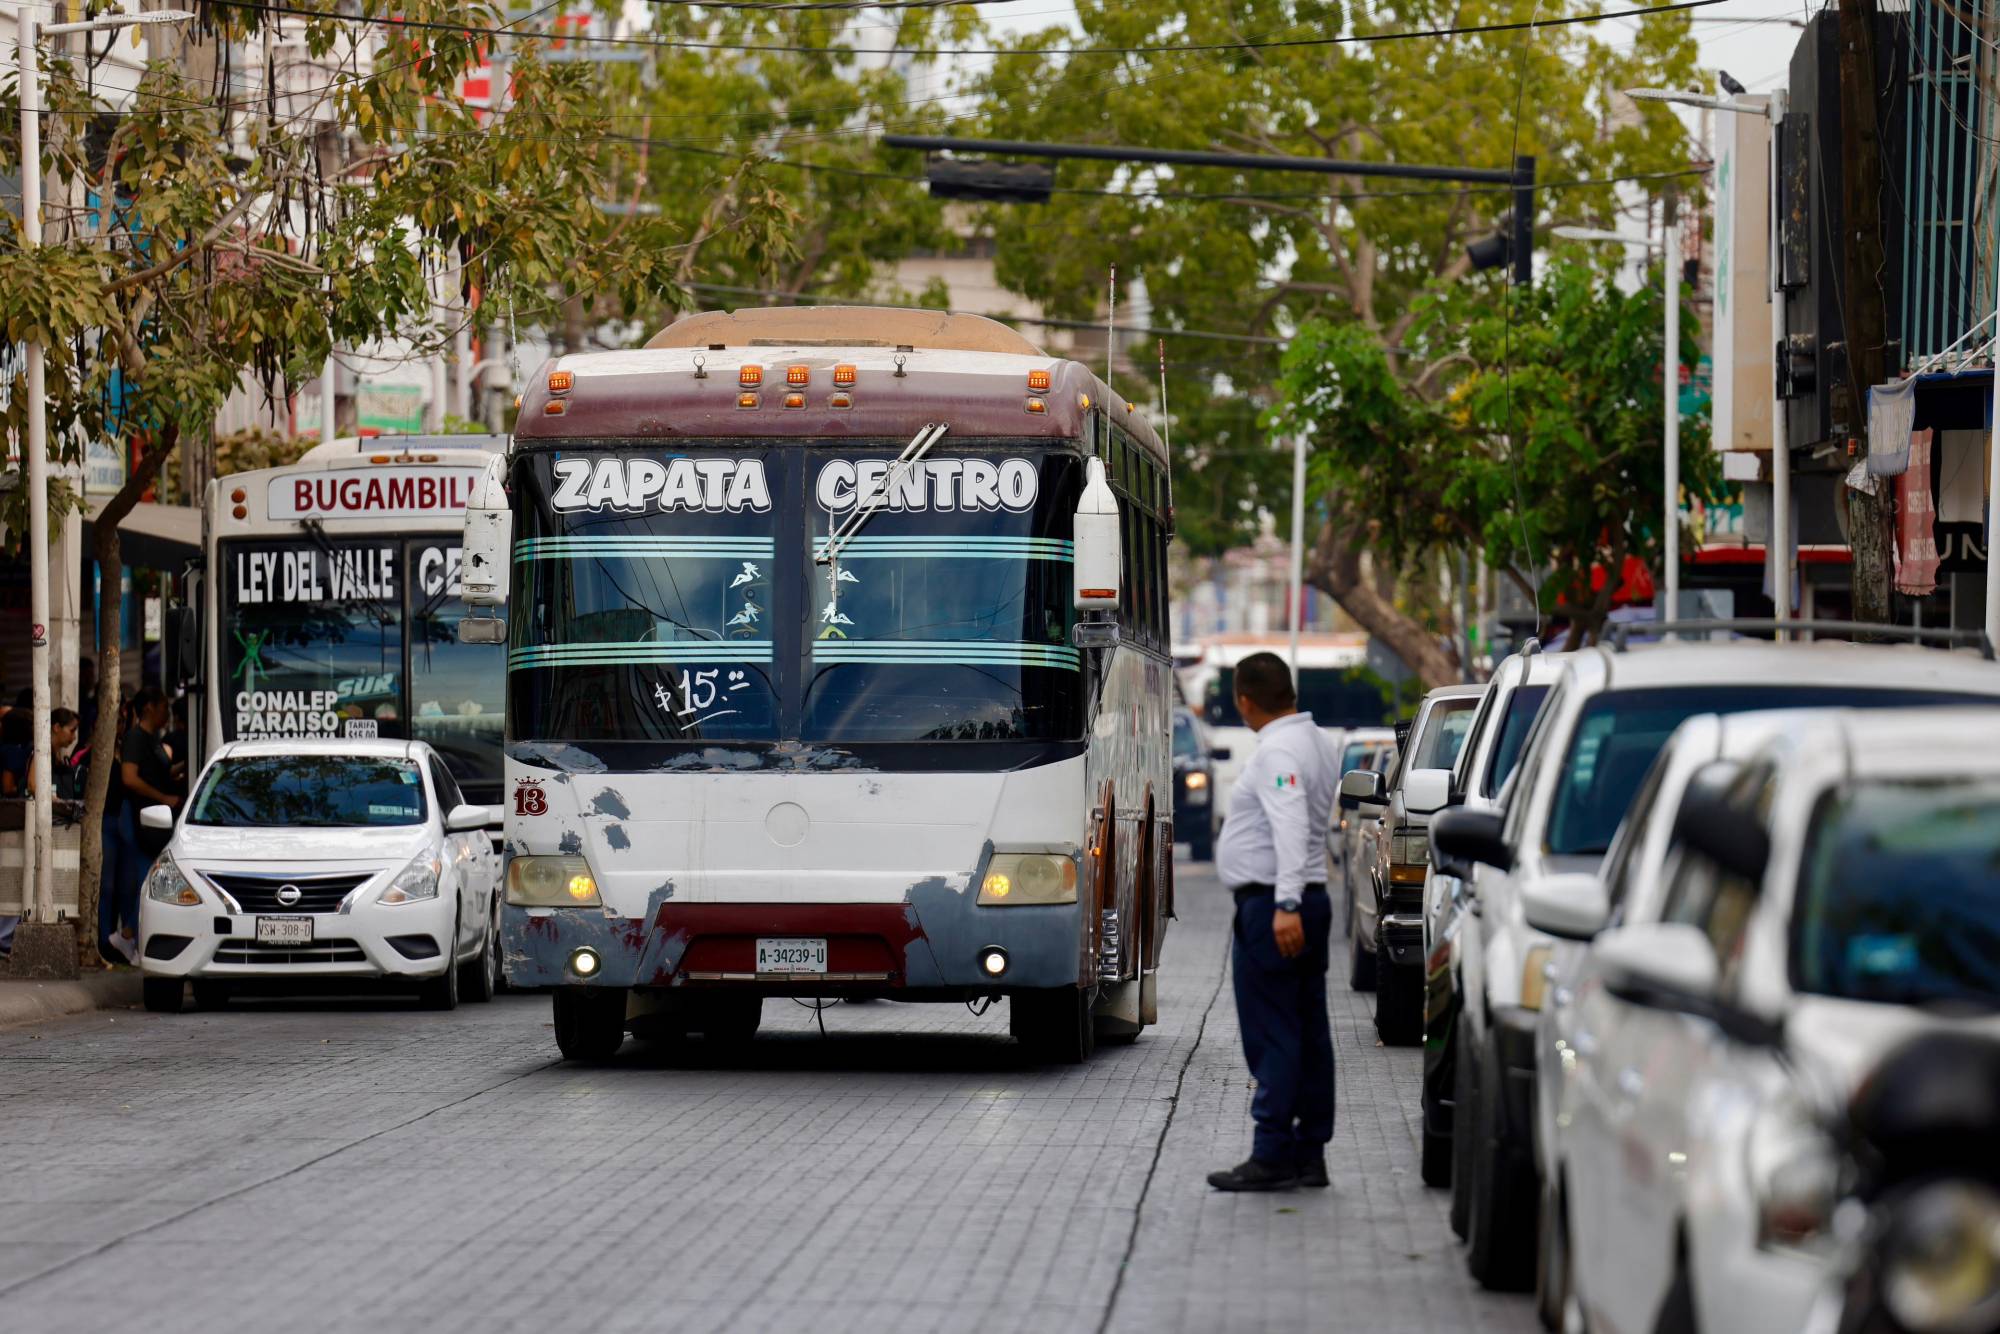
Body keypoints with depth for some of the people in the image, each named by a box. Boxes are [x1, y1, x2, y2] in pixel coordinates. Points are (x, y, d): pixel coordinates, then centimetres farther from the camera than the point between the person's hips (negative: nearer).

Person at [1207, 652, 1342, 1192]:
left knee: (1272, 1035, -9)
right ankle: (1309, 1153, 12)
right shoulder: (1318, 744, 15)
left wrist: (1285, 904, -34)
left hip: (1271, 908, -10)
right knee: (1308, 1034, 9)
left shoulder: (1277, 752, -16)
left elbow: (1291, 827, -28)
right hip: (1311, 900, 10)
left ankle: (1272, 1157, -9)